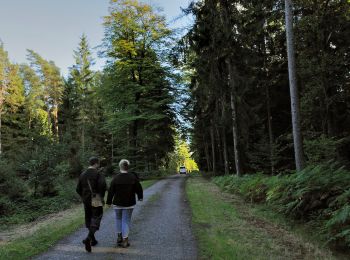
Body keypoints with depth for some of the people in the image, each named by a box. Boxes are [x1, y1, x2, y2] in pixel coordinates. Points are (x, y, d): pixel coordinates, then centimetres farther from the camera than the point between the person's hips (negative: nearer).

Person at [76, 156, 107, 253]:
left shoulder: (83, 174, 7)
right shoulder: (98, 173, -11)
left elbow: (78, 189, 9)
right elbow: (103, 185, -26)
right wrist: (101, 196, -12)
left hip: (86, 201, 6)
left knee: (89, 219, 17)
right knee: (96, 219, 0)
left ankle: (92, 239, 27)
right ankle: (88, 238, -18)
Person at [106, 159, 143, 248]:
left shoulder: (116, 178, -8)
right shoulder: (133, 177, -6)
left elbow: (110, 191, -4)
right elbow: (139, 188, 4)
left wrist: (109, 202, 5)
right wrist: (140, 197, 22)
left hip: (117, 203, 0)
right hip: (129, 204, 0)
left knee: (118, 219, 19)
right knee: (126, 220, 4)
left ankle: (119, 236, 24)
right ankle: (125, 240, 1)